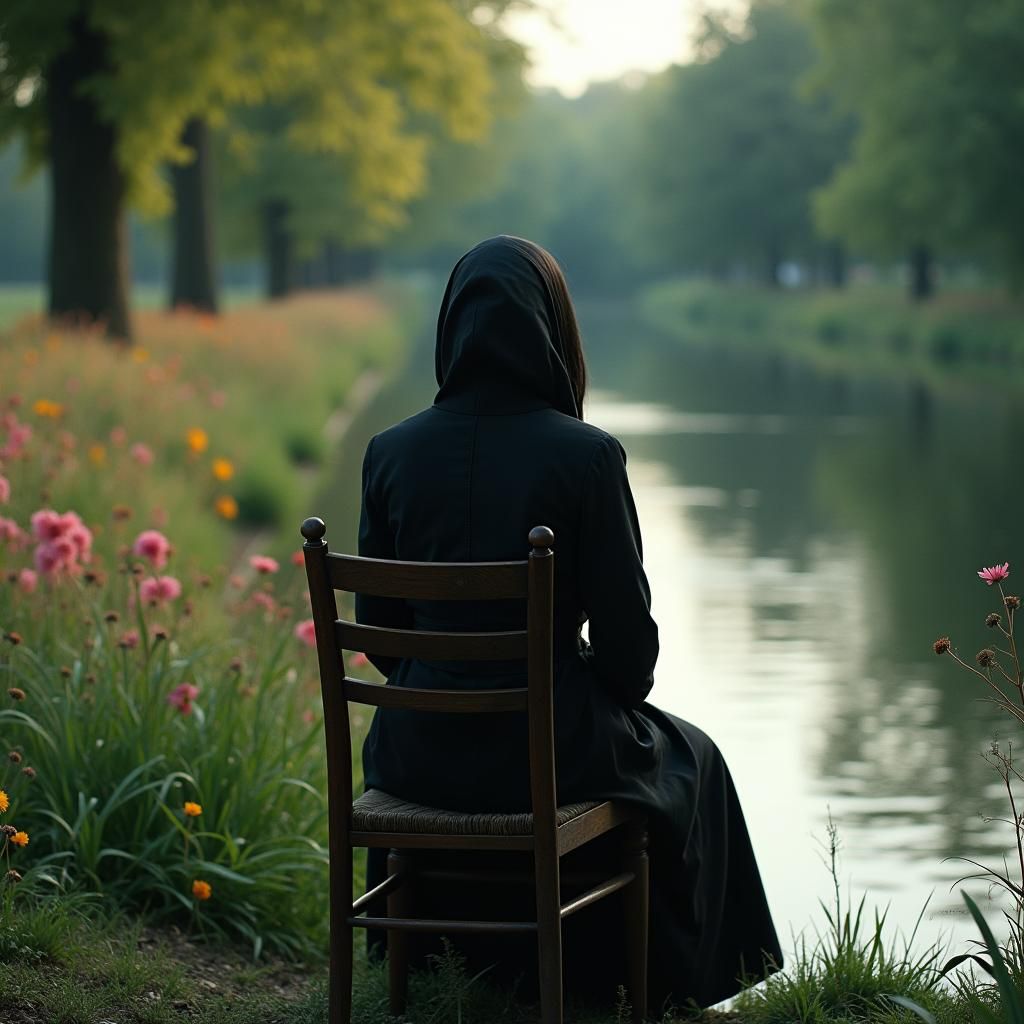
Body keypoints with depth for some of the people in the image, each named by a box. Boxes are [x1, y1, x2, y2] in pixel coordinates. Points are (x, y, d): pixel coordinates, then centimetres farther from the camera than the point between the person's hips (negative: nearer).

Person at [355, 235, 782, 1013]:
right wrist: (615, 702, 11)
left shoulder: (392, 451, -6)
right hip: (549, 746, -3)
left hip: (420, 751, 3)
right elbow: (625, 627, -11)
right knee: (685, 762, 30)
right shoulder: (584, 454, -16)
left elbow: (377, 620, 3)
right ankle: (662, 988, 42)